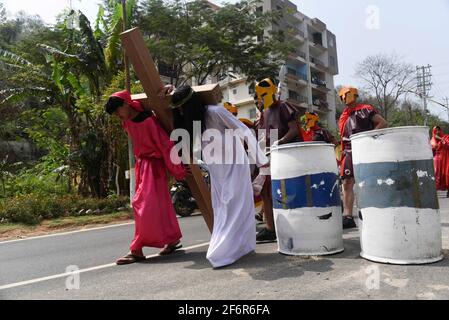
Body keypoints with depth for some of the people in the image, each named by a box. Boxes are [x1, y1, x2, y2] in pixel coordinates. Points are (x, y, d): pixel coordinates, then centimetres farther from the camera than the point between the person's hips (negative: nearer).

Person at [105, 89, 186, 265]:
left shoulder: (148, 120, -21)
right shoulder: (126, 121, 2)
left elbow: (165, 144, -20)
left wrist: (177, 170, -18)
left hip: (153, 165, -8)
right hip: (141, 163, 8)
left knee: (145, 205, -8)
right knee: (160, 203, 12)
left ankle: (137, 249, -1)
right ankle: (173, 239, 23)